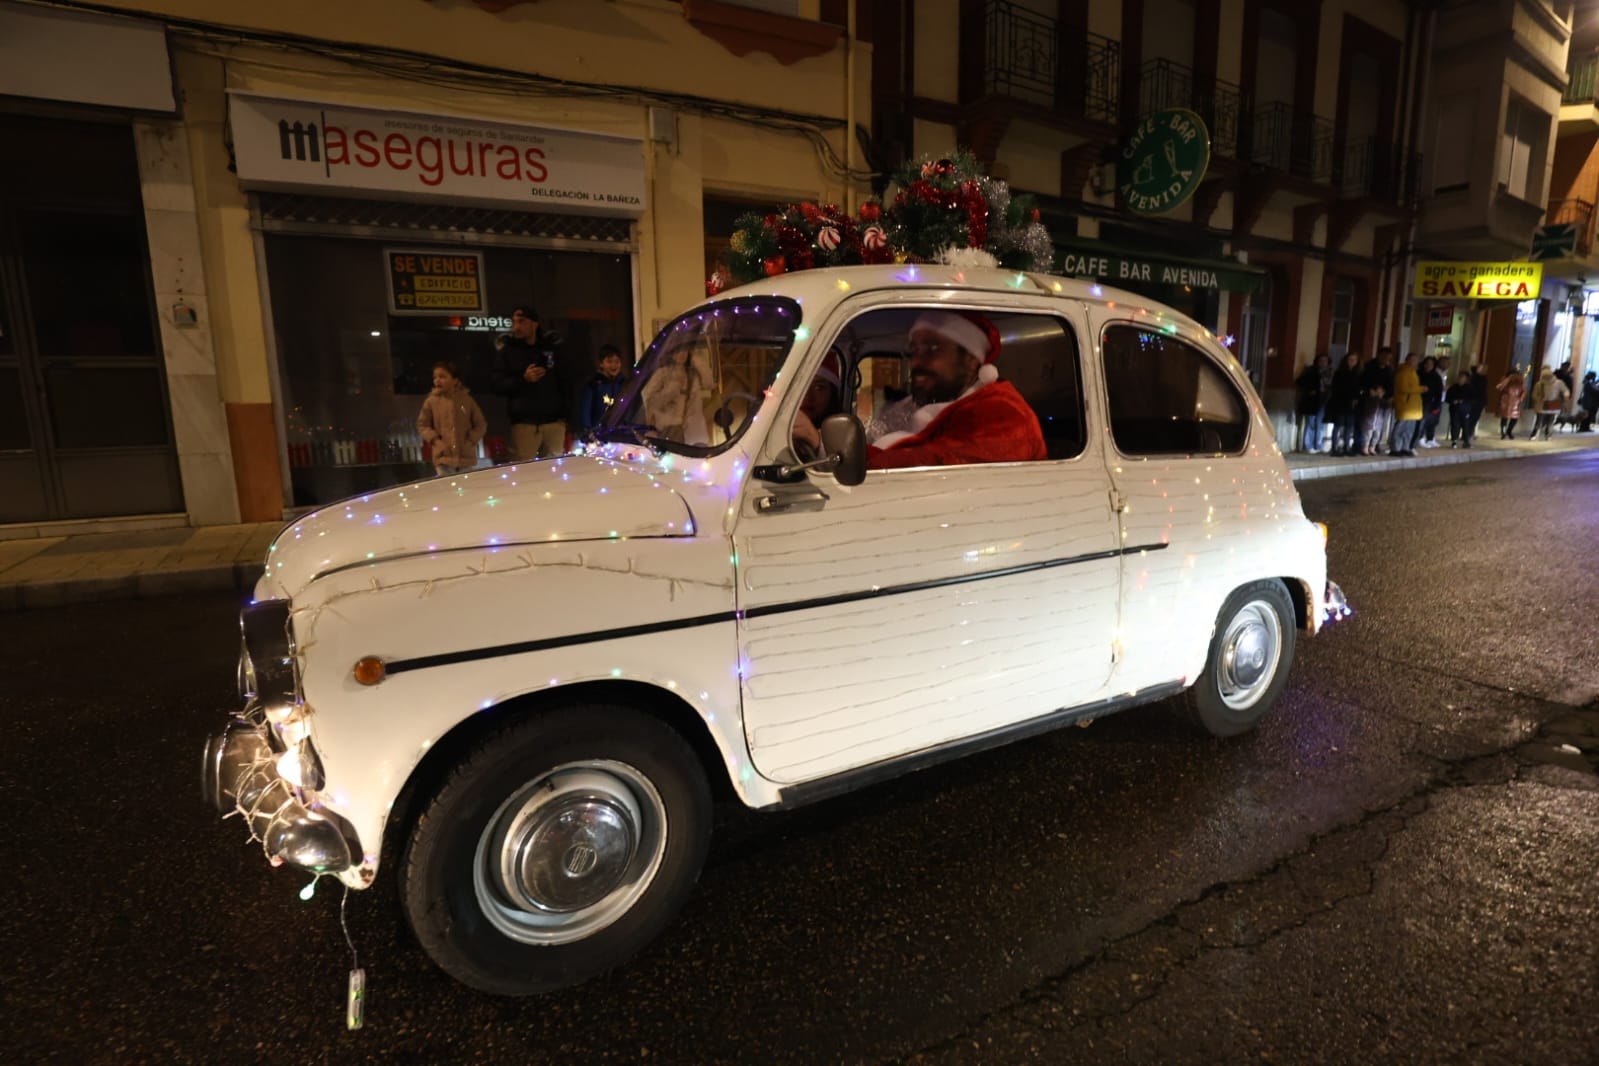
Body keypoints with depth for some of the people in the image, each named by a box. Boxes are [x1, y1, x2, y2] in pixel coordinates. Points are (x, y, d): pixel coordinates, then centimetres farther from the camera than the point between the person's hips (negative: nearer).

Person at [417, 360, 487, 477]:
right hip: (443, 456, -1)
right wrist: (435, 440, -7)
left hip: (466, 456, 1)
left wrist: (471, 441, -6)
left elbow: (481, 424, 6)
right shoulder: (431, 401, 1)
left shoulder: (467, 400, 2)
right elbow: (422, 425, 7)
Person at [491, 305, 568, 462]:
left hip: (554, 421, 3)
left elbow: (563, 383, 18)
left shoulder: (551, 348, 15)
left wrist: (564, 414, 10)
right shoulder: (507, 350, 7)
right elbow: (498, 385, 1)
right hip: (524, 423, -2)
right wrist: (523, 379, -15)